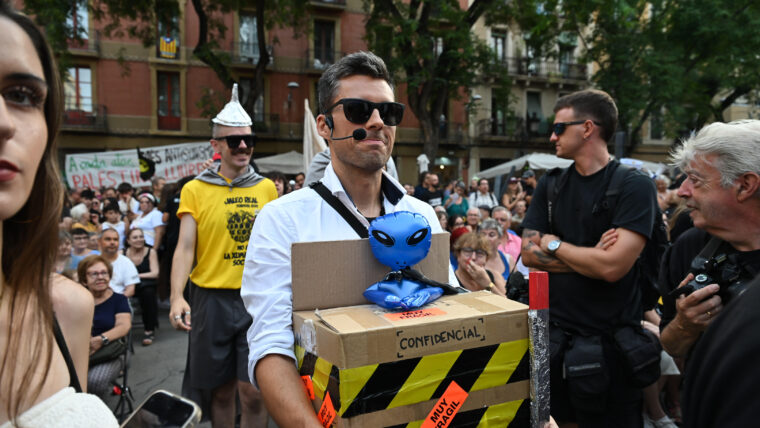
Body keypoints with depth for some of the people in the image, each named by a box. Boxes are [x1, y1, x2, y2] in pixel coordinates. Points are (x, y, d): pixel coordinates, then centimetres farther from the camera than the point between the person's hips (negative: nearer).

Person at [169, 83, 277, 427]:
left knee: (253, 391, -1)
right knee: (221, 389, 13)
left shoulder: (267, 188, 6)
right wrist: (177, 297, -18)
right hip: (212, 298, 0)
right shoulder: (195, 190, 1)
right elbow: (185, 248, -5)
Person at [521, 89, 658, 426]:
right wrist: (590, 256, -14)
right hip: (553, 333, 5)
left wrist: (554, 245, -10)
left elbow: (612, 266, -24)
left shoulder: (635, 186, -13)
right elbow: (529, 255, -3)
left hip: (610, 340, -5)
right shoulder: (549, 185, 4)